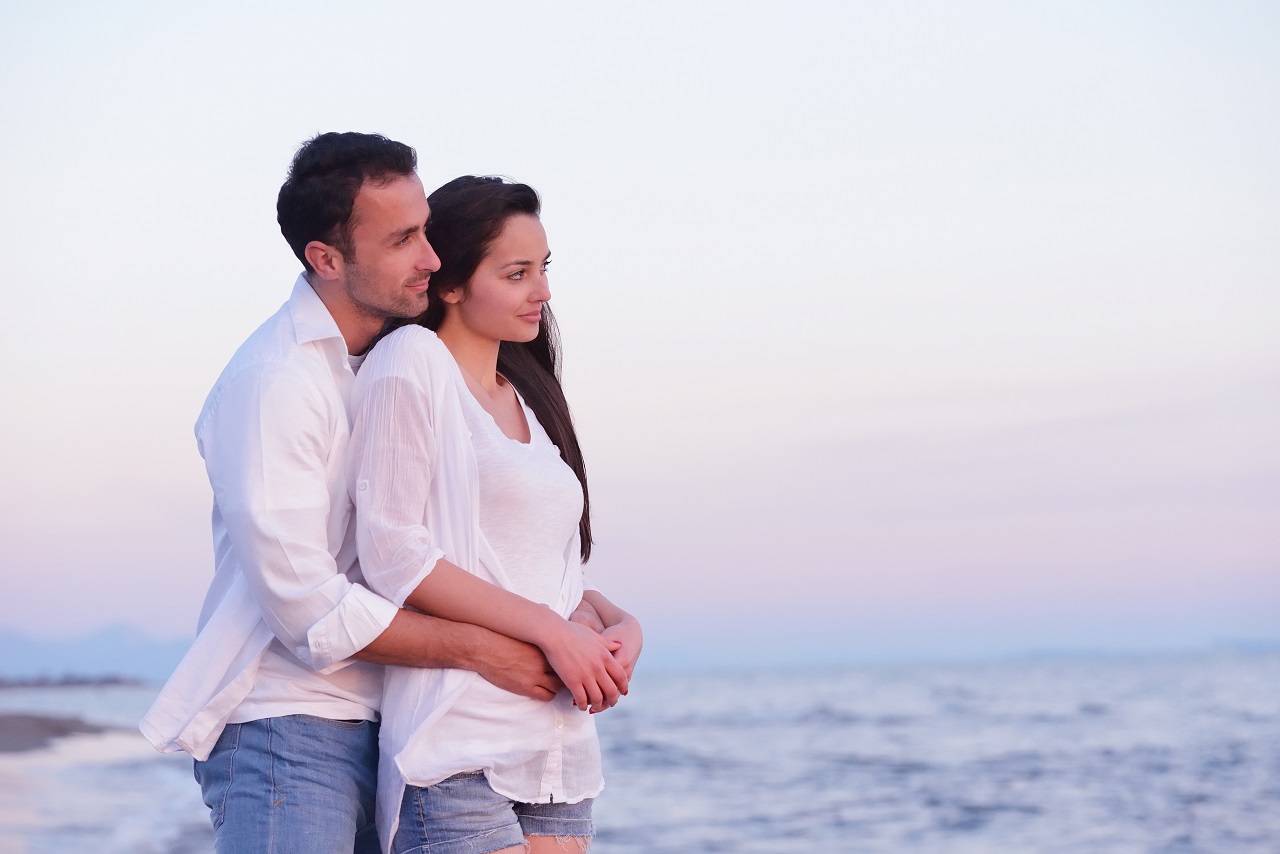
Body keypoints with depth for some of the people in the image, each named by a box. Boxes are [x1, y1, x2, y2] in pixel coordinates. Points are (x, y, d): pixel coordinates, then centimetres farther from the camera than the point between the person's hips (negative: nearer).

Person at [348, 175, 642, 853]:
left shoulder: (528, 397, 20)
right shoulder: (412, 361, -3)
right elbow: (393, 556, -12)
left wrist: (617, 621, -1)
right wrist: (550, 630, -15)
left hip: (559, 742, 7)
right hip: (457, 750, -7)